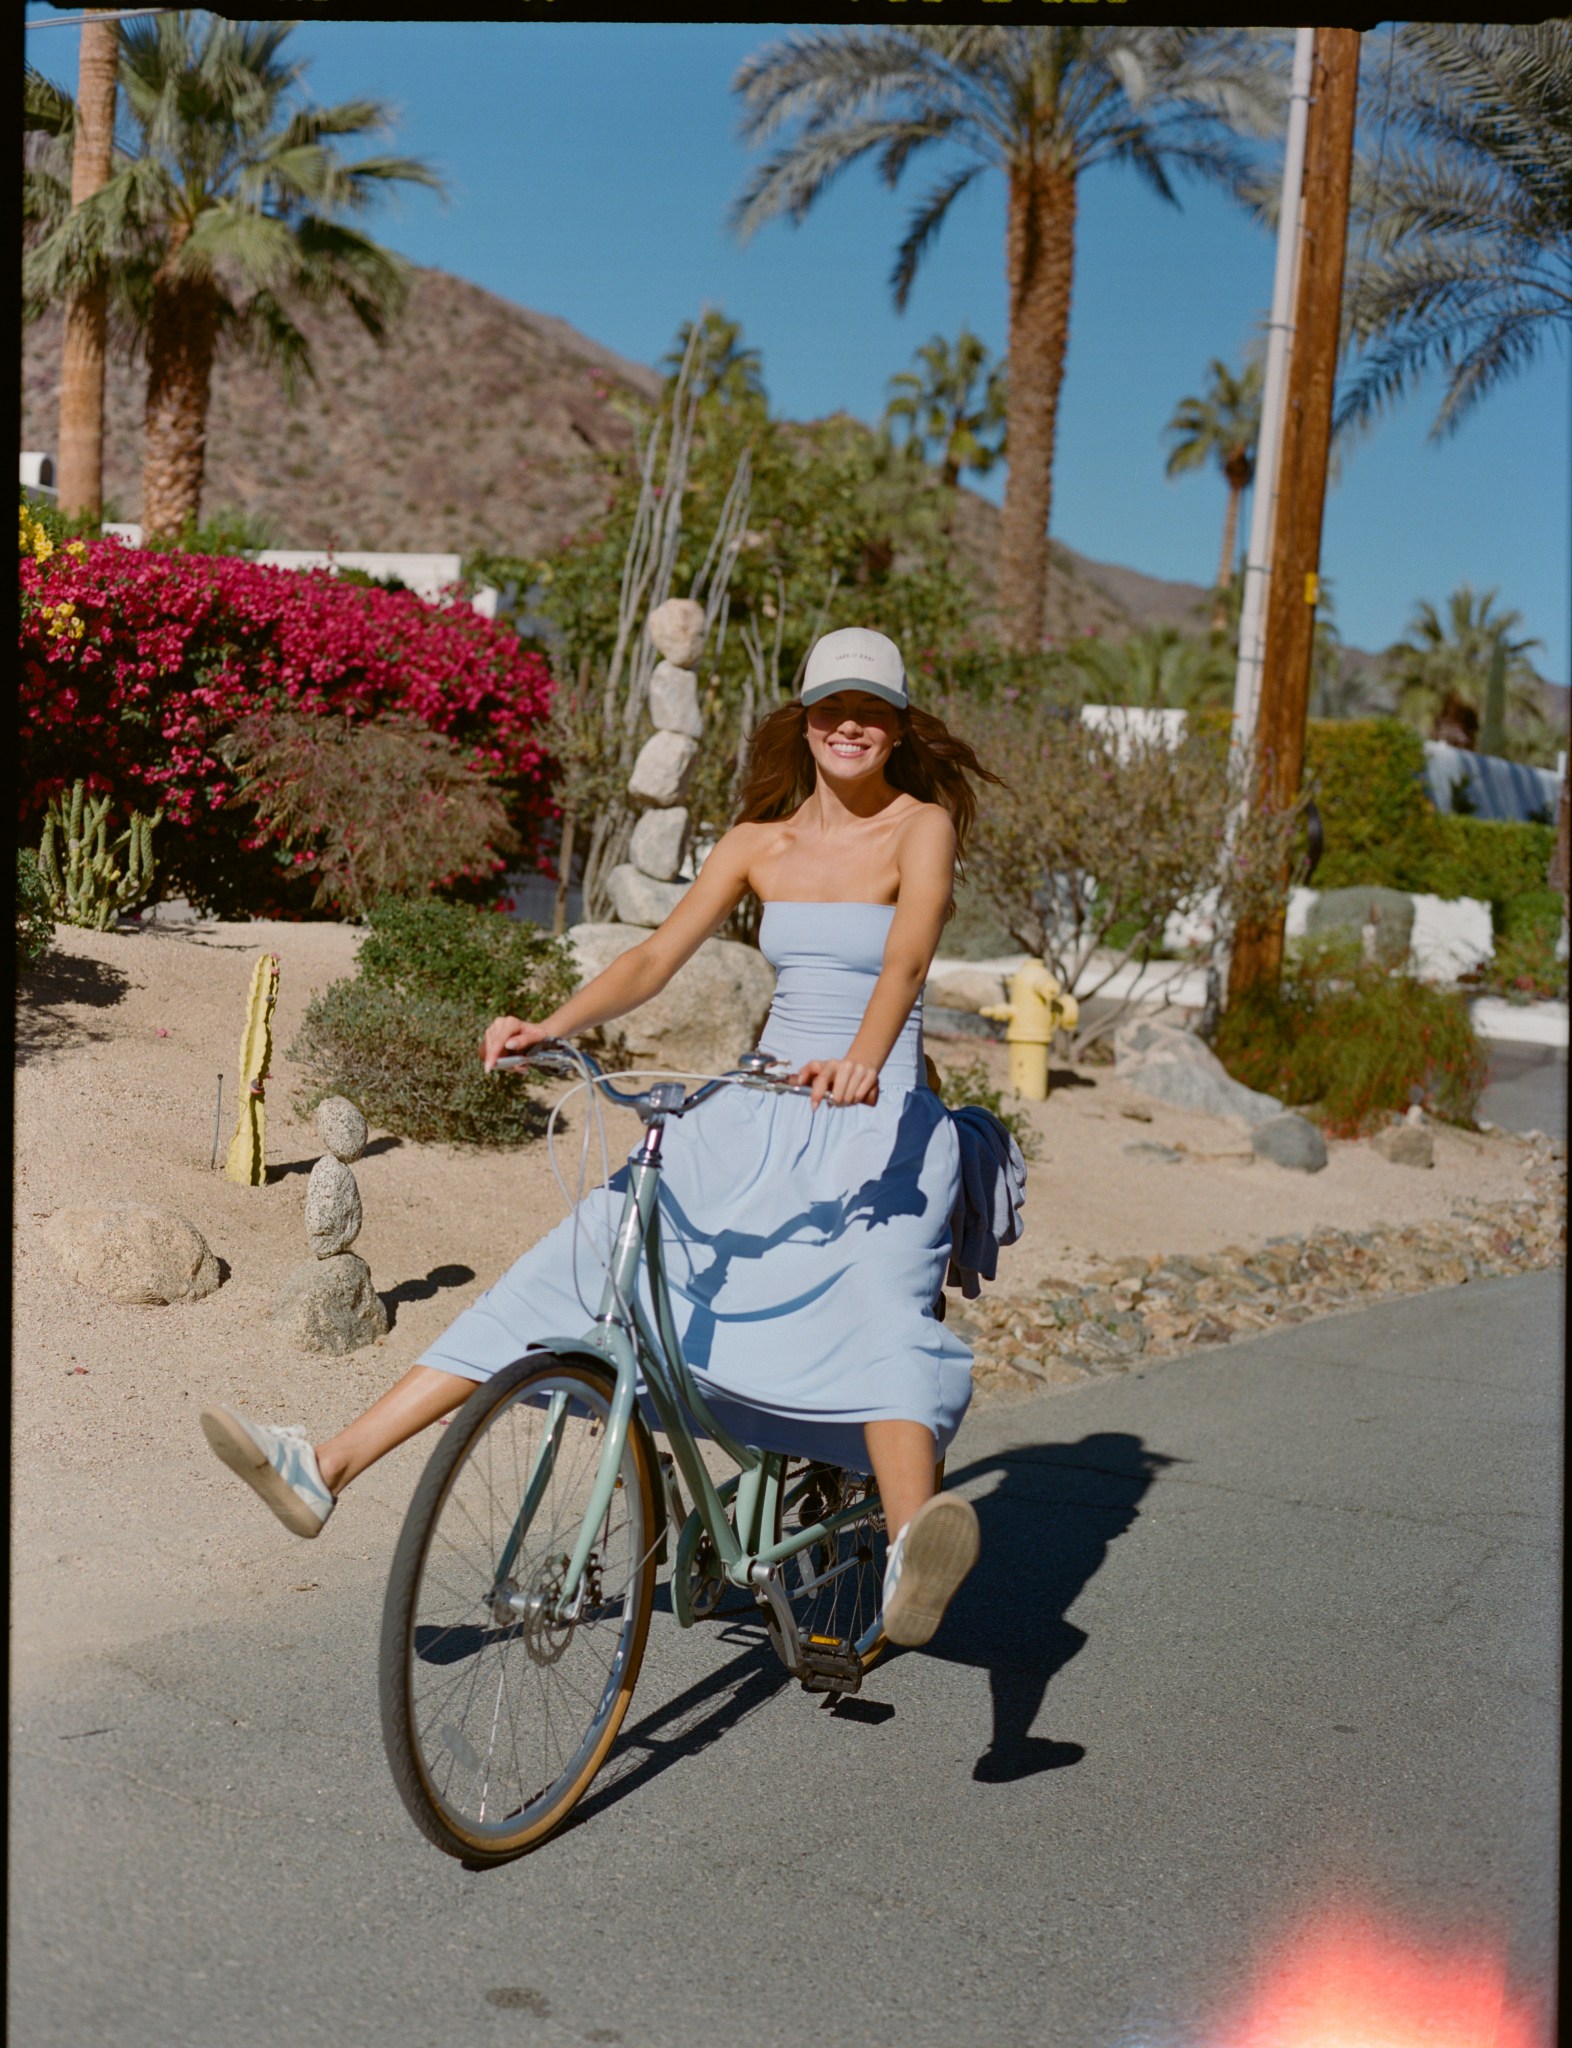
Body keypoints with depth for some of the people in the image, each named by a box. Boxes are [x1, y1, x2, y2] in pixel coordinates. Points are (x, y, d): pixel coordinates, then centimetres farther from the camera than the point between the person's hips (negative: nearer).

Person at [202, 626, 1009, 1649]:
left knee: (883, 1314, -34)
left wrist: (860, 1061, -42)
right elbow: (658, 955, 3)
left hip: (879, 1123, -4)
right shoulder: (760, 841, 12)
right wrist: (550, 1027, -15)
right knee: (570, 1266, -5)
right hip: (754, 1116, 5)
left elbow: (907, 957, -21)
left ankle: (912, 1560, -59)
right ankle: (328, 1467, -6)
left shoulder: (923, 825, -2)